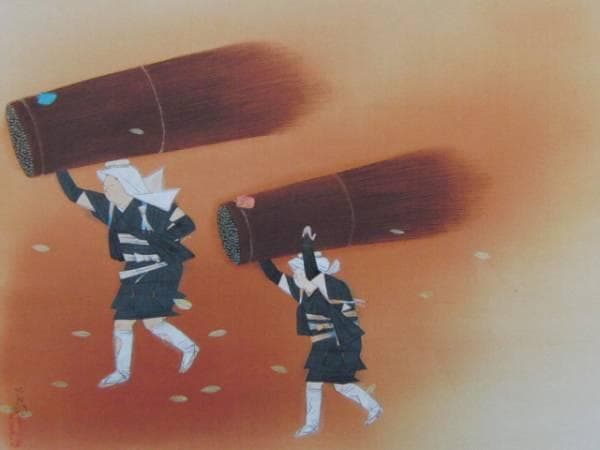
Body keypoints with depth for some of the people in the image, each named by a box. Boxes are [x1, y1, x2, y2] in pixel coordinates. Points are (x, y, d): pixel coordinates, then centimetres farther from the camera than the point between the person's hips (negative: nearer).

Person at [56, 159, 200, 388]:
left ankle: (189, 348, 12)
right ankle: (122, 372, 26)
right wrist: (61, 171, -10)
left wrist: (158, 238, -23)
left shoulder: (151, 203, -19)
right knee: (122, 322, 9)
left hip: (160, 270, -7)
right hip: (135, 272, 7)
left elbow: (187, 224, -14)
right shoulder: (109, 205, -1)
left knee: (153, 321, -14)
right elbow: (75, 194, 3)